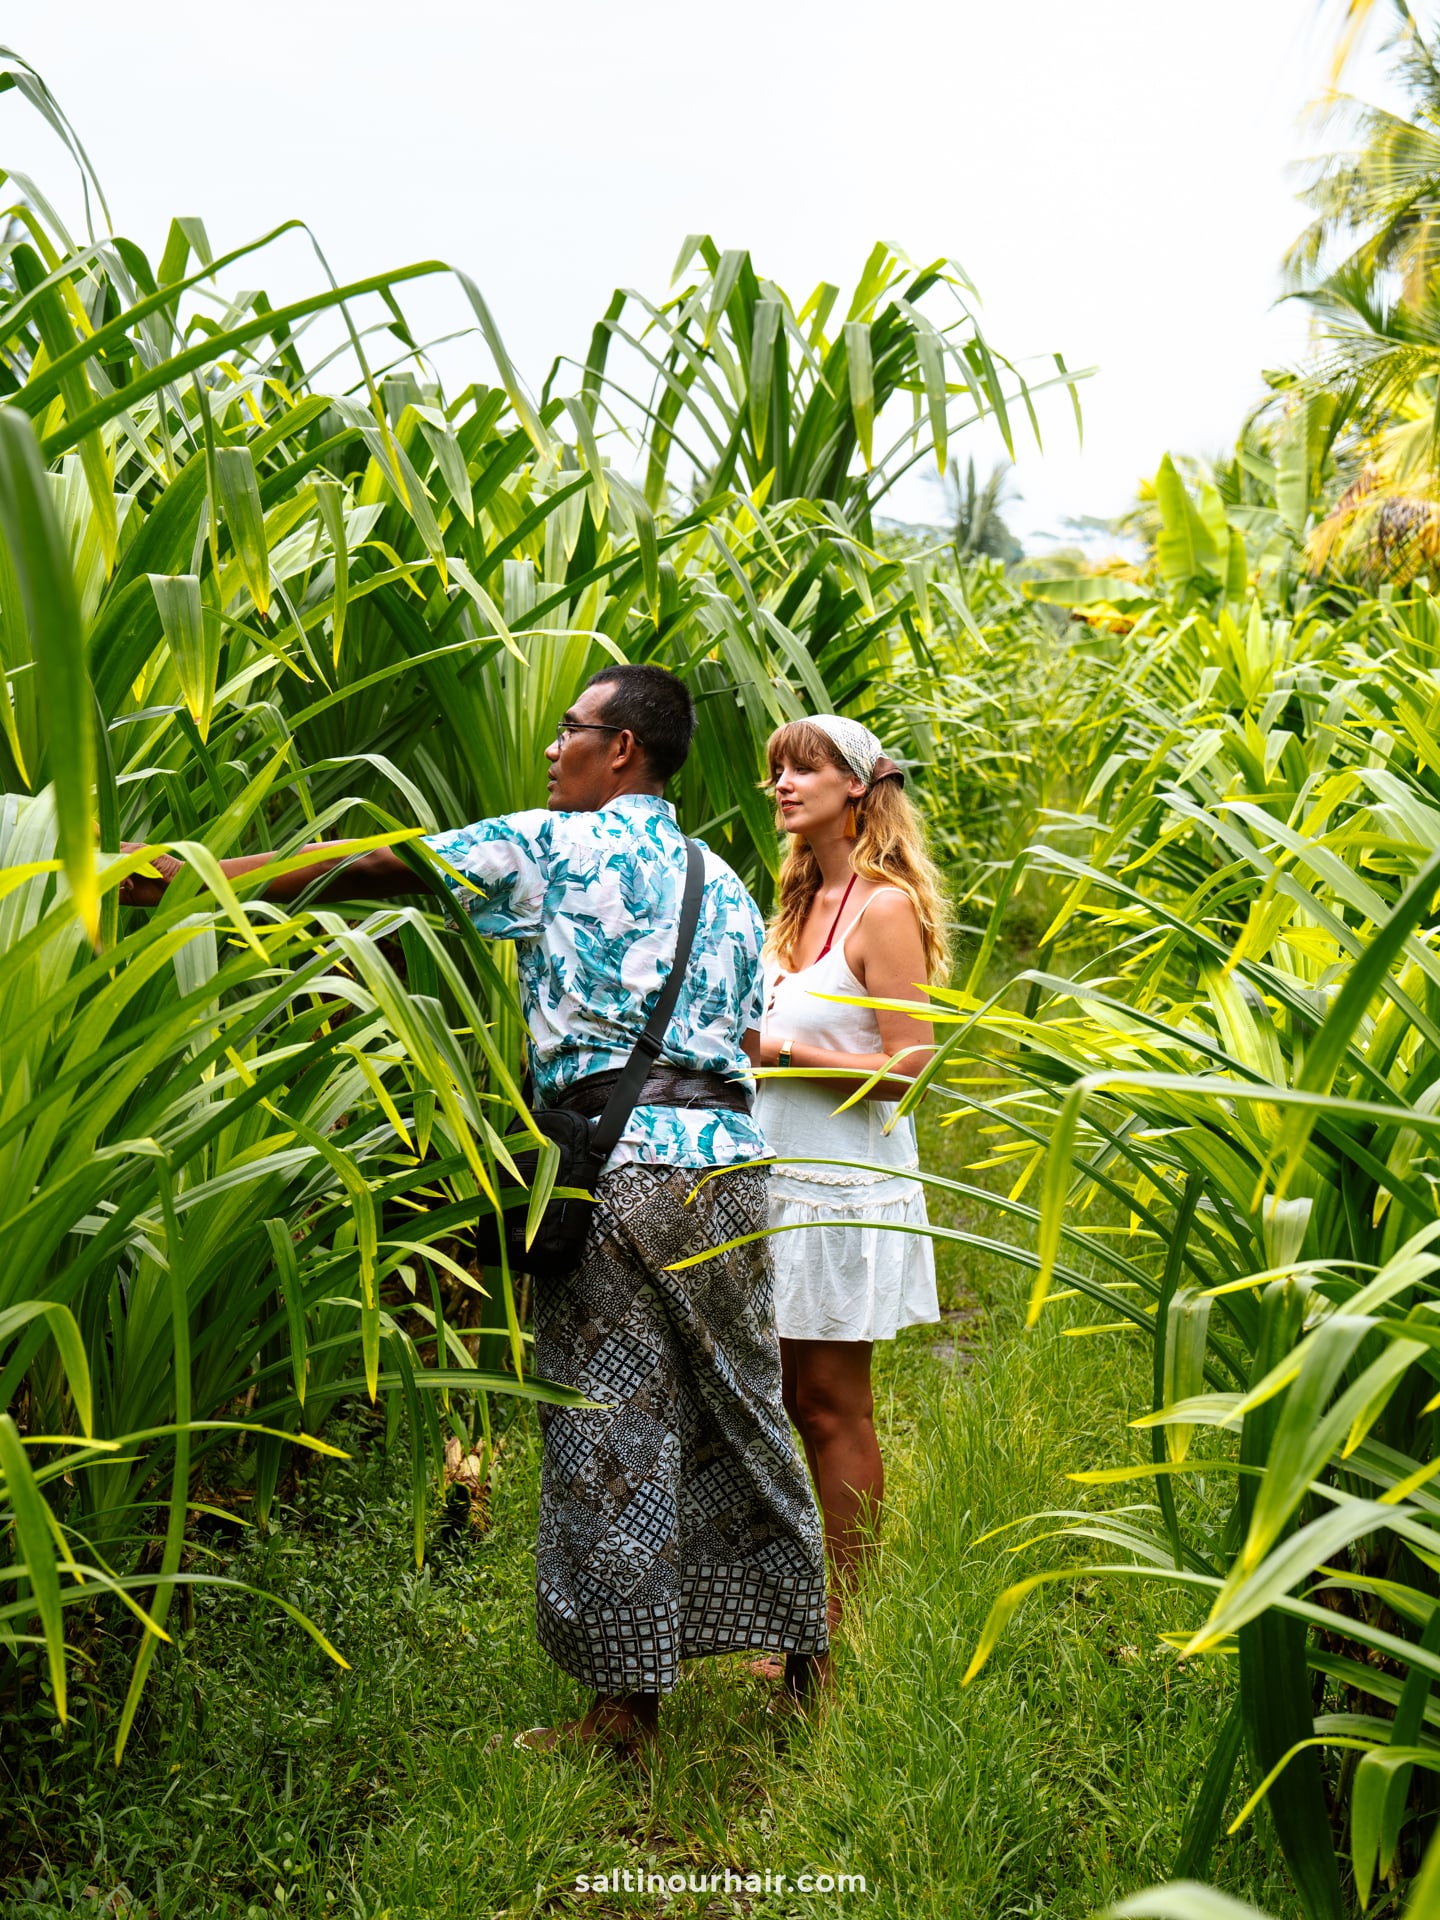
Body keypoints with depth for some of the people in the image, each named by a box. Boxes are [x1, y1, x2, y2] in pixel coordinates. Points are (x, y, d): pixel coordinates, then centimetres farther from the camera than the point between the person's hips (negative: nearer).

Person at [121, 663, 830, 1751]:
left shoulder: (553, 846, 1)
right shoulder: (725, 885, 20)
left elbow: (375, 871, 0)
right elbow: (747, 1042, 18)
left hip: (624, 1160, -6)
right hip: (732, 1153, 7)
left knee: (610, 1434, 0)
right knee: (743, 1408, 16)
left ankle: (627, 1702, 7)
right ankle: (805, 1654, 25)